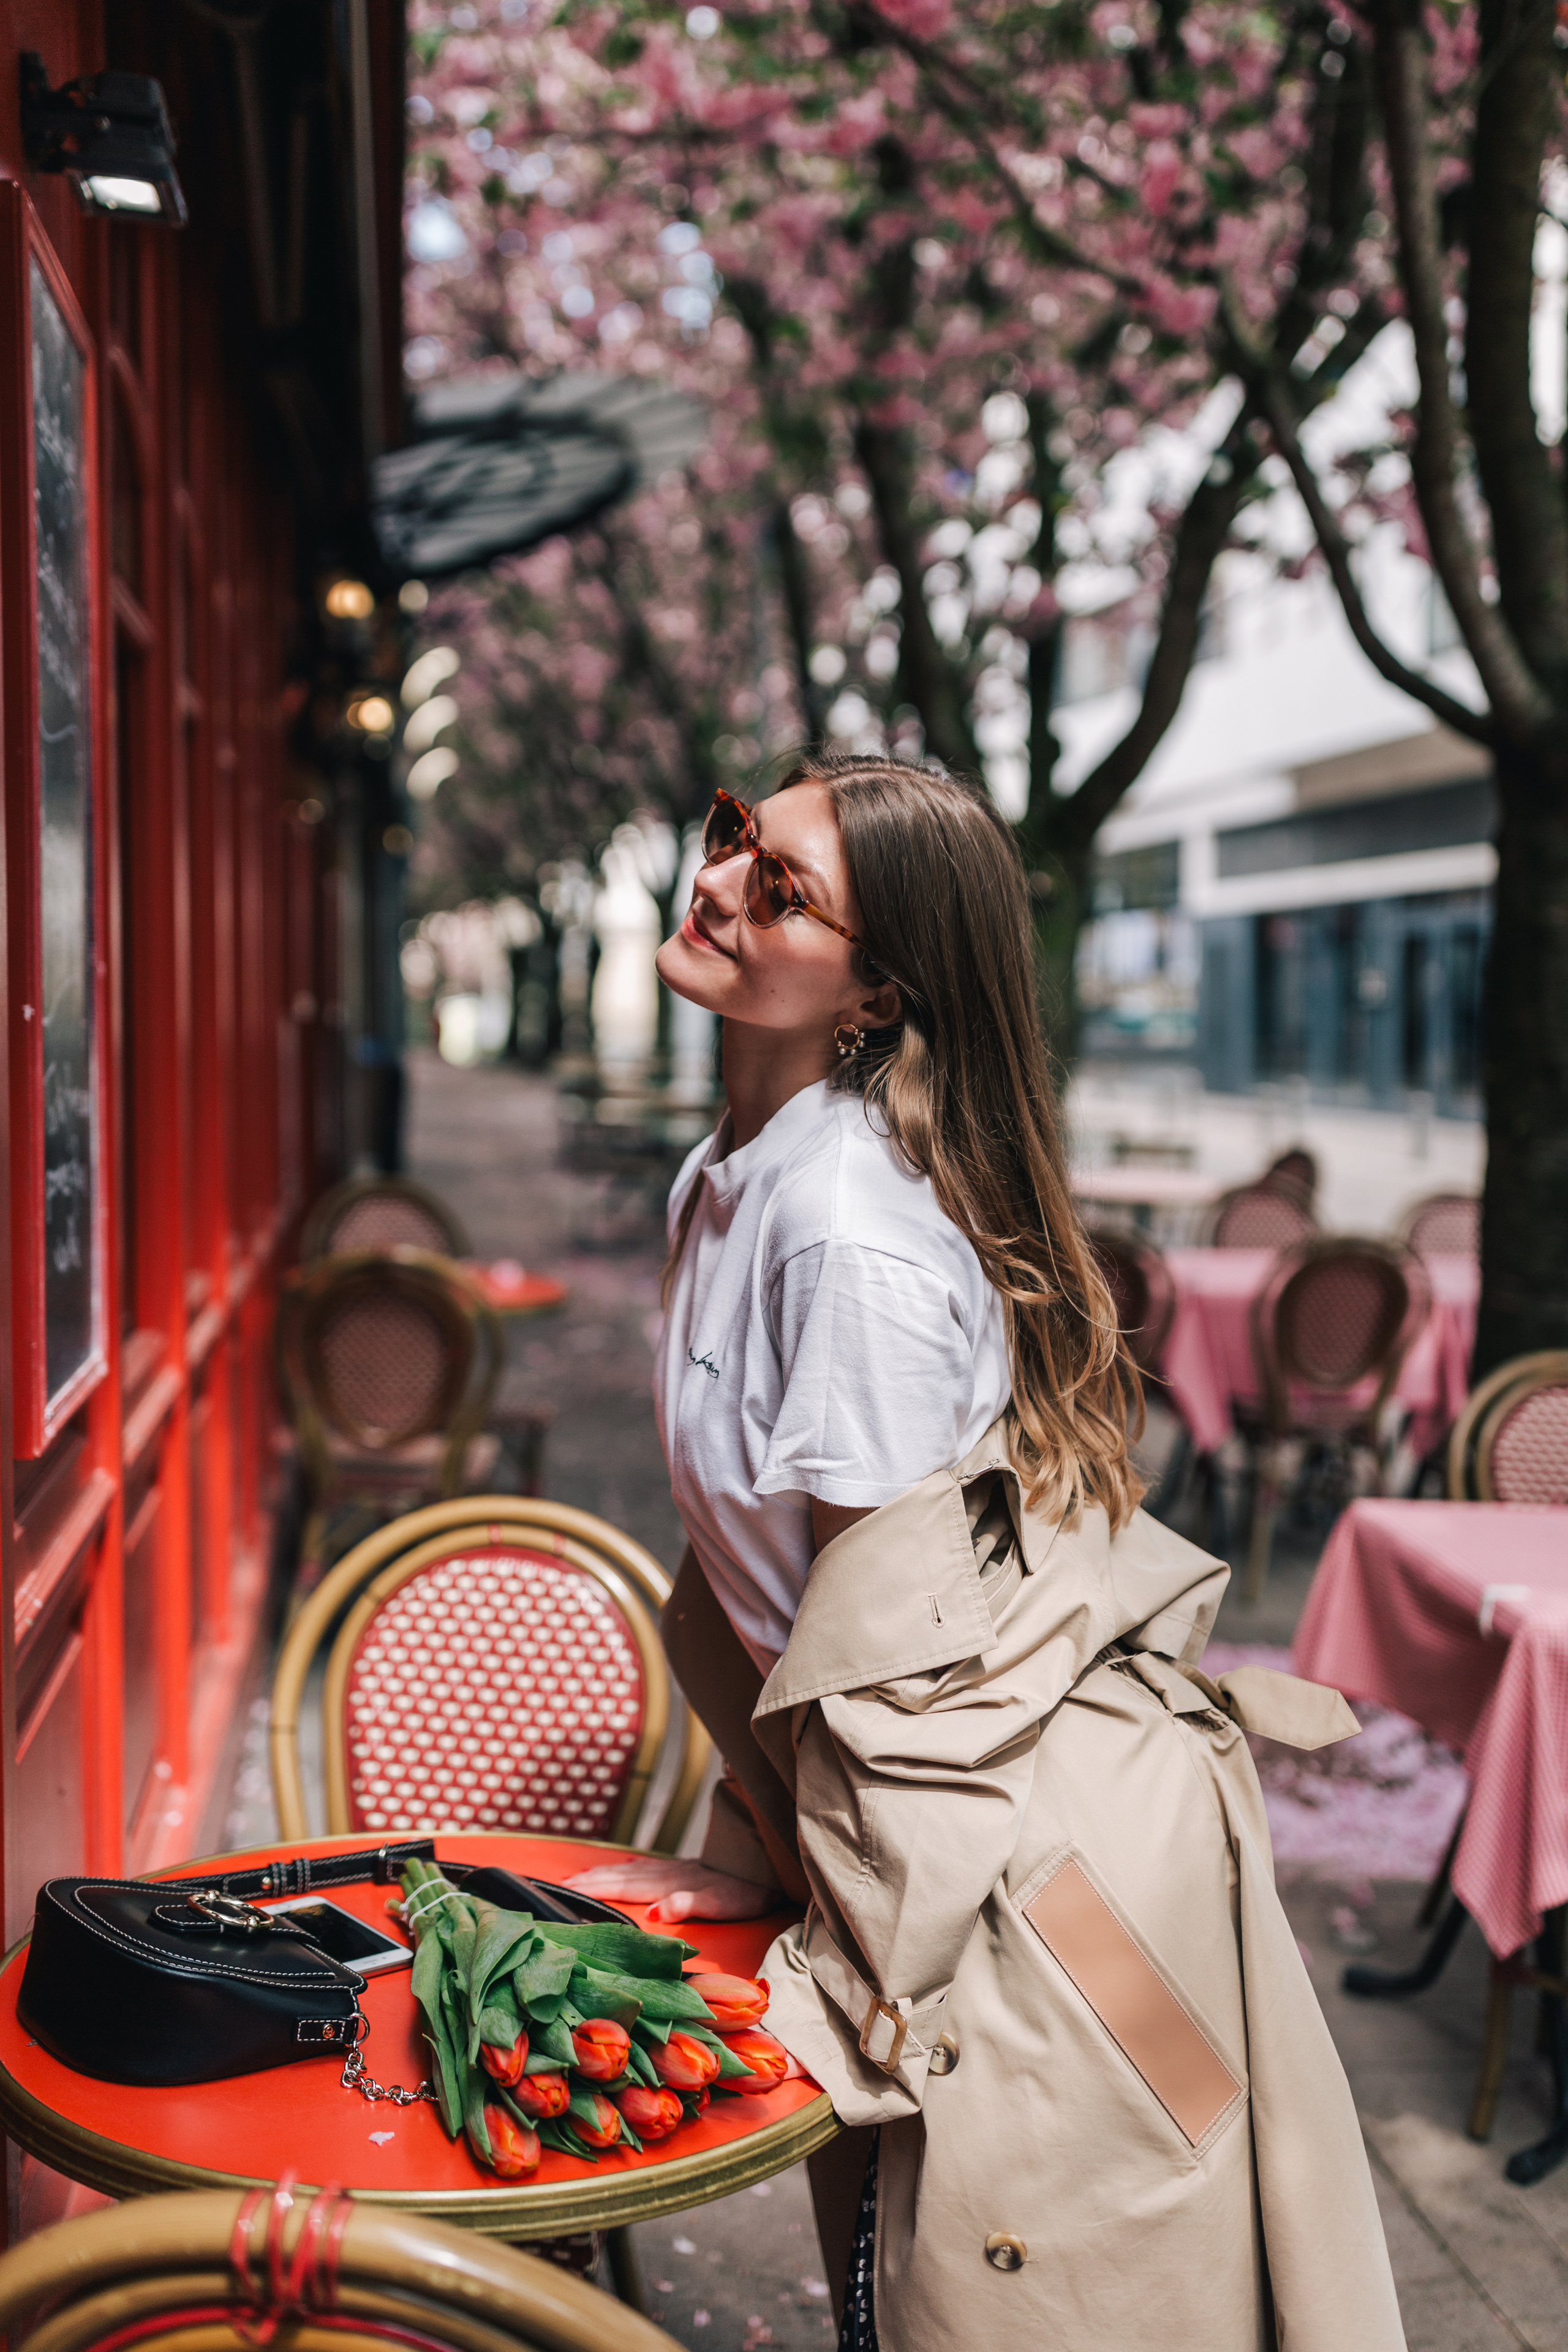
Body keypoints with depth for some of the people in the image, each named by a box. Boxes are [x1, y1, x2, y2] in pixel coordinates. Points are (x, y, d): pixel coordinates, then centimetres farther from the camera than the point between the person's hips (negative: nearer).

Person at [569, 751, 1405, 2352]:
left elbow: (866, 1638, -19)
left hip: (1045, 1833, -9)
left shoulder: (855, 1230, -24)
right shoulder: (723, 1183, 6)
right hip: (922, 1823, 9)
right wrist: (755, 1846, 10)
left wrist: (783, 1871, -7)